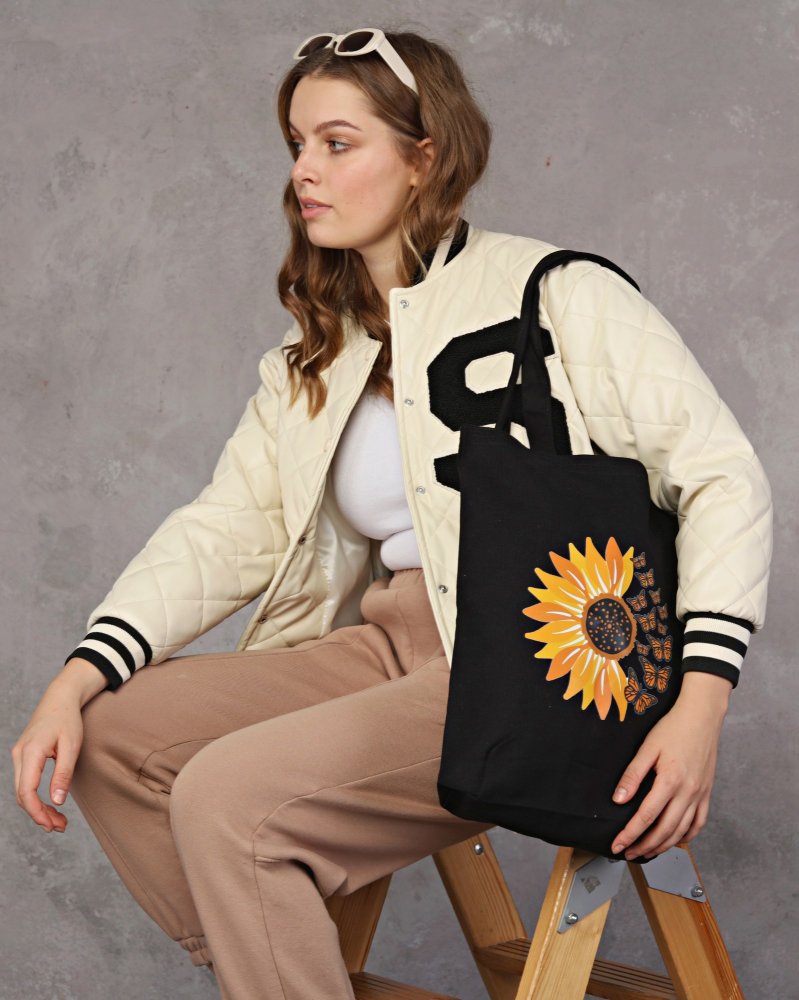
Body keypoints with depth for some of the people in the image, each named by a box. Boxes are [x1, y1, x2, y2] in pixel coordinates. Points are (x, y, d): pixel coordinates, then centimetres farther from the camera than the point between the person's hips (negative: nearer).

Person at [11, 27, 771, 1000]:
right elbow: (224, 530, 9)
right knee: (113, 735, -4)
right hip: (393, 644, 7)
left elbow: (725, 479, -8)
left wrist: (699, 709, -19)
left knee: (226, 796, -24)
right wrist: (74, 682, -5)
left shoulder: (558, 293, -4)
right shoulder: (313, 359, 16)